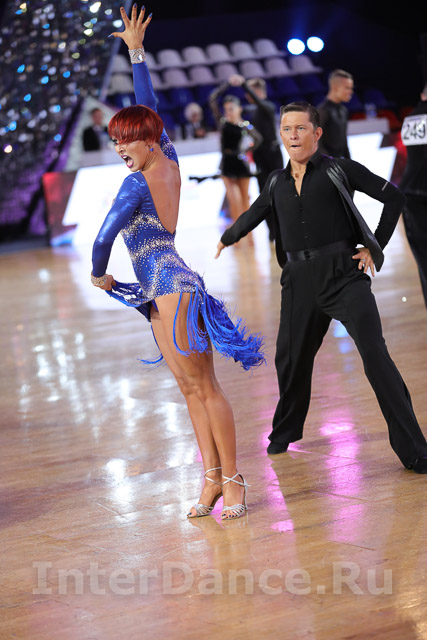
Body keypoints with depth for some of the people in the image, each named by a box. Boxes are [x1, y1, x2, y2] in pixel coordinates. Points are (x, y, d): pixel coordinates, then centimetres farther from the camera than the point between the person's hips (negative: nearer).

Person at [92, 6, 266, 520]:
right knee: (191, 390, 8)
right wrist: (136, 52, 27)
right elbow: (148, 105, 21)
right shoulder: (168, 161, 8)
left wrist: (99, 276, 1)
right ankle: (213, 478, 9)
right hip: (170, 289, 9)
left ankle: (231, 480, -3)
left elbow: (103, 238, -19)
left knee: (205, 387, -6)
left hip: (170, 289, -9)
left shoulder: (137, 184, -14)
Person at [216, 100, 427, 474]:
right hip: (300, 281, 5)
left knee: (375, 355, -15)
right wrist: (228, 237, 49)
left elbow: (394, 198, 1)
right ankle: (285, 433, 40)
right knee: (291, 359, 13)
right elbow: (255, 213, 33)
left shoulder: (339, 170, -1)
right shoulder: (277, 183, 13)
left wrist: (375, 247, -2)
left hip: (343, 274, -5)